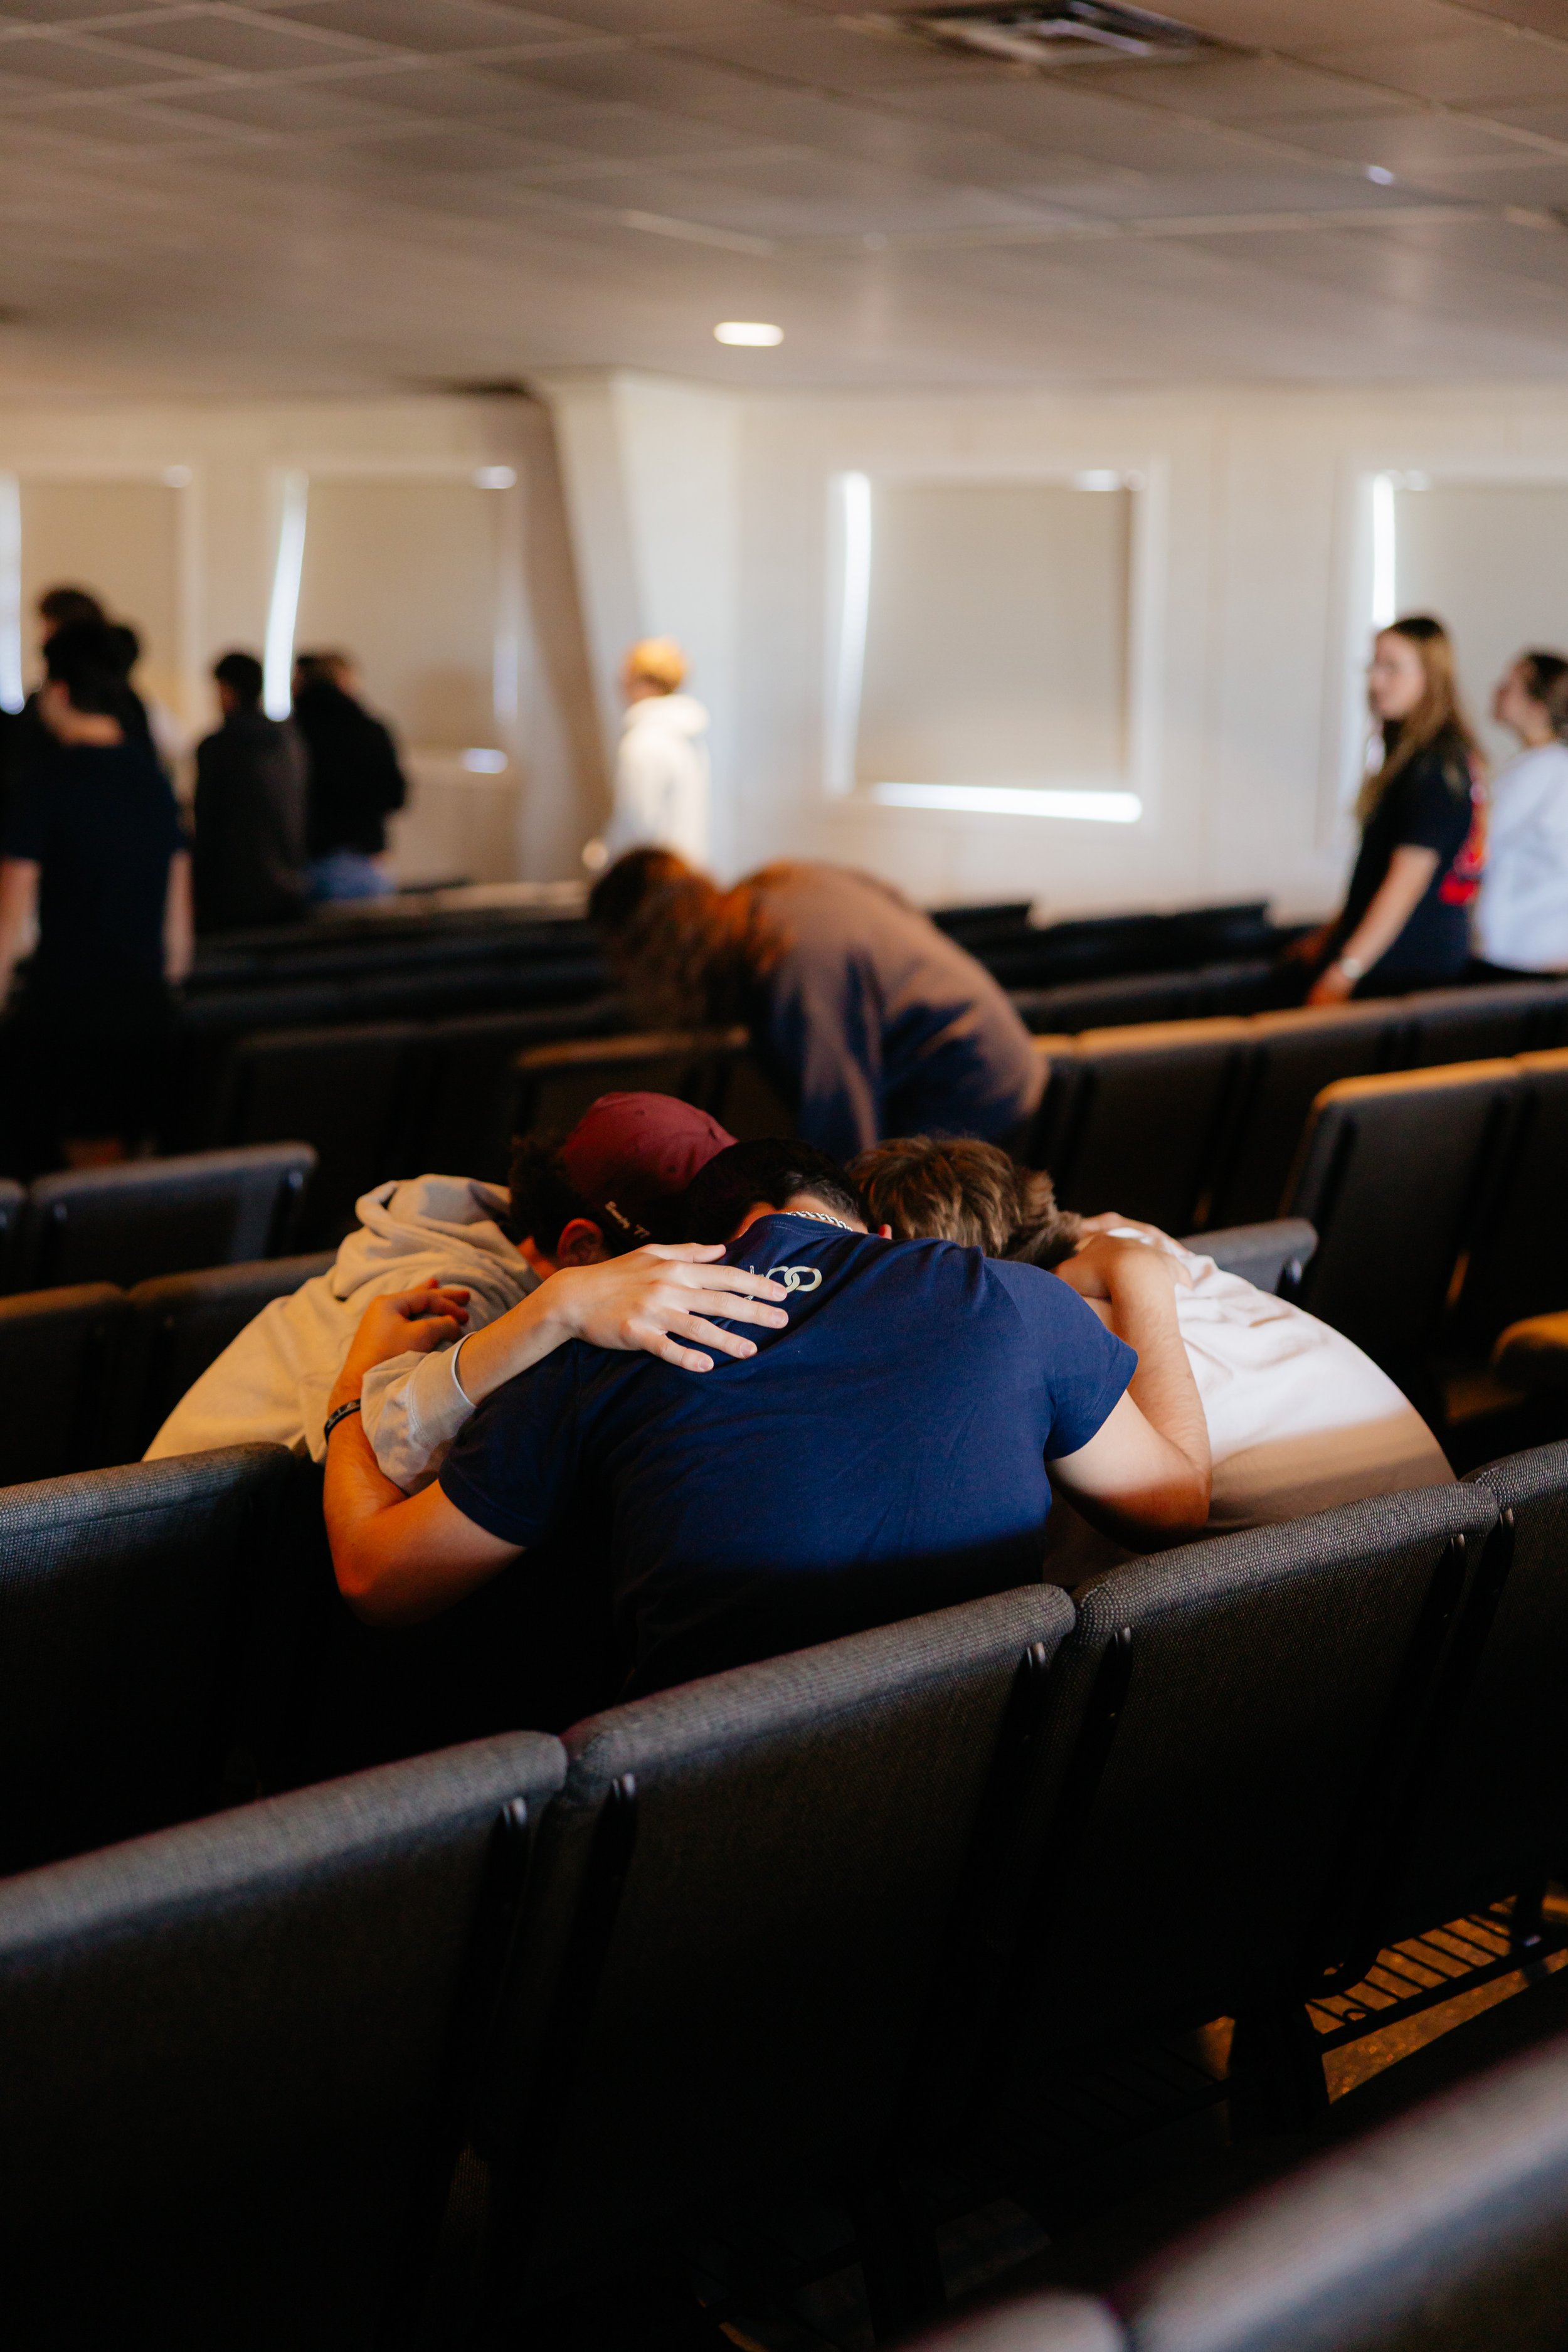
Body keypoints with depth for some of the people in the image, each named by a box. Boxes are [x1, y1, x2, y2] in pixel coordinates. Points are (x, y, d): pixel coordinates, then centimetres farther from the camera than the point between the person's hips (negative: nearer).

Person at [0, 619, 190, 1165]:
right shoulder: (154, 778, 7)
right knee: (126, 1156, 12)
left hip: (67, 1002, -5)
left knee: (89, 1159, -3)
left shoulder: (46, 782, -10)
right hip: (147, 999, 5)